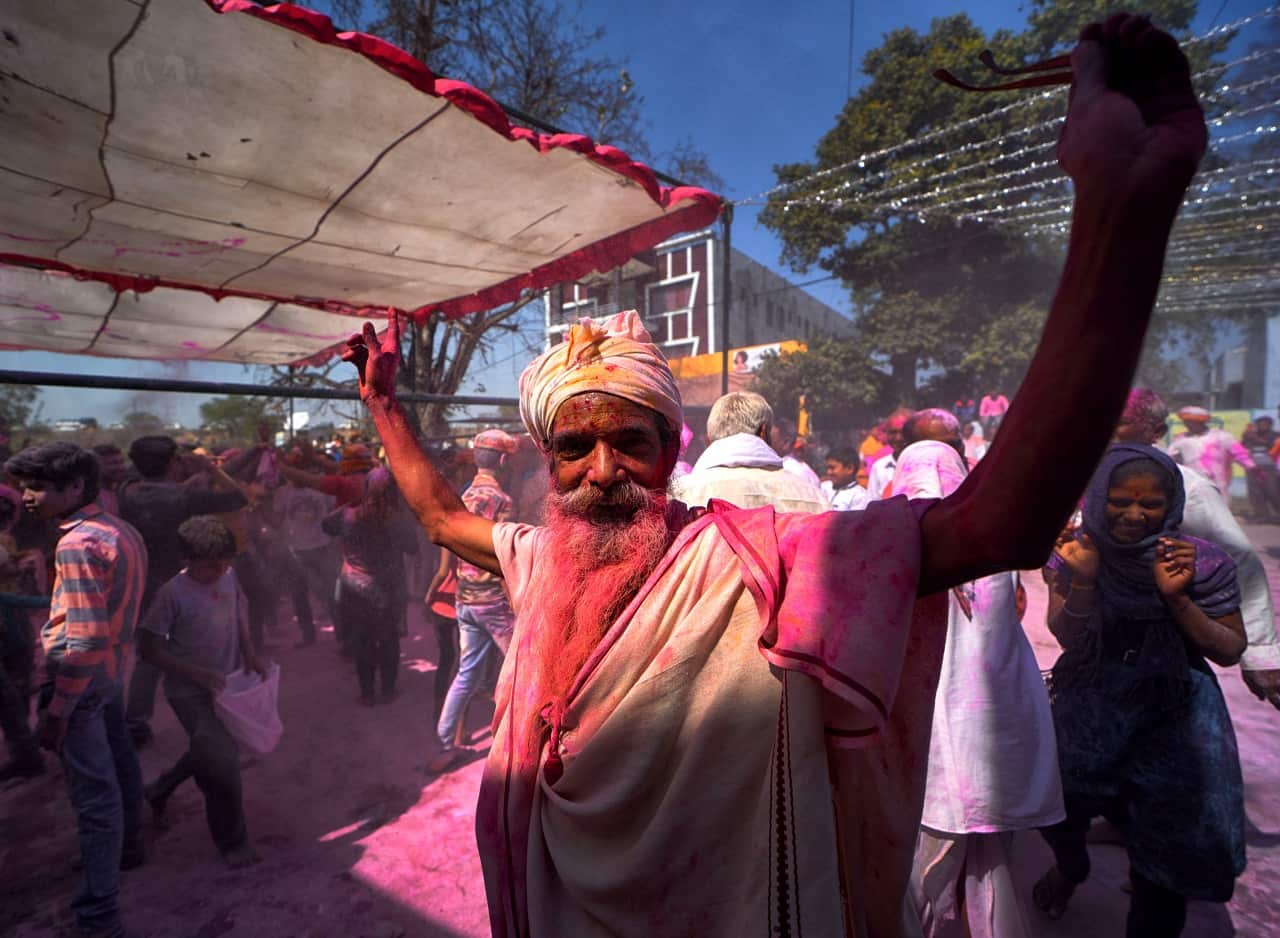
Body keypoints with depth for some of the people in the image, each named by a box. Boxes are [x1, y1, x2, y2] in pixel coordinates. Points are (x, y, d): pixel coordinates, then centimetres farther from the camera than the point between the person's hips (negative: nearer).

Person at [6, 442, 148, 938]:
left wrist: (56, 710, -18)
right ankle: (126, 848, 45)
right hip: (112, 668, 9)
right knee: (117, 766, 25)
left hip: (81, 677, -9)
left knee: (93, 793, 0)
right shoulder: (122, 530, 4)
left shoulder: (77, 545, -22)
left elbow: (85, 640, -24)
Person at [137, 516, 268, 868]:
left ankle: (159, 791, 52)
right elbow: (148, 648, -15)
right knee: (222, 760, -7)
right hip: (190, 693, -6)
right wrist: (197, 673, -23)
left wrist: (249, 653, -2)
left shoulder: (229, 577, -6)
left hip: (223, 684, 6)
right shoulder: (173, 593, -21)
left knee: (207, 752, 23)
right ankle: (232, 843, 11)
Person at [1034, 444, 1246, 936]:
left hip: (1174, 716, -1)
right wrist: (1083, 580, -29)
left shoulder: (1202, 561, -14)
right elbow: (1065, 637, -12)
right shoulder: (1079, 550, -11)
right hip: (1089, 707, 1)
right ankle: (1071, 866, 52)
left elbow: (1230, 651, -9)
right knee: (1059, 807, 15)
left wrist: (1177, 599, -26)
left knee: (1166, 847, 1)